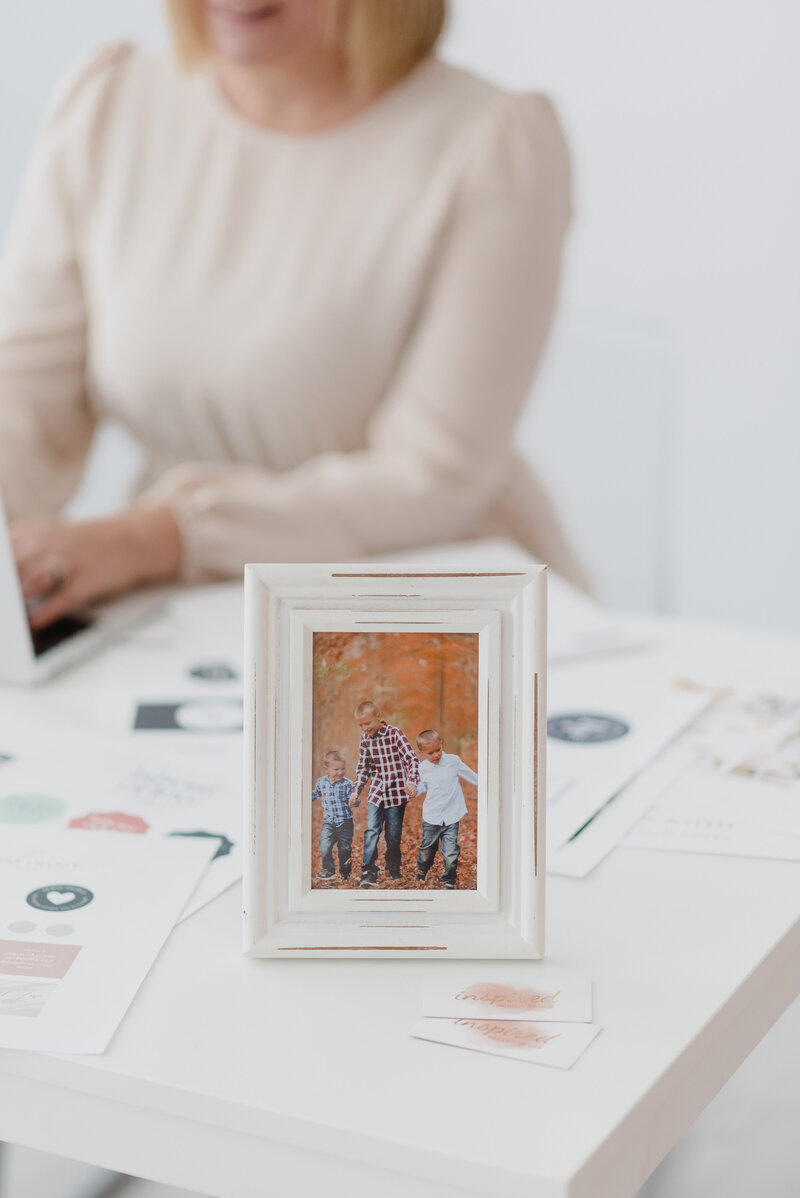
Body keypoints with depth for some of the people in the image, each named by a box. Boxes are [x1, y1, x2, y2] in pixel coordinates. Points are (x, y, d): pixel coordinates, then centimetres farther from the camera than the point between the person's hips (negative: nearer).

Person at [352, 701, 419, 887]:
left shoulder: (395, 734, -11)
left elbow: (411, 759, -15)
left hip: (396, 792, -3)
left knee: (394, 834, 4)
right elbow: (363, 767, 15)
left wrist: (412, 780, -30)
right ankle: (369, 873, -13)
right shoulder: (365, 739, 4)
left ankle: (394, 870, 21)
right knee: (371, 829, -10)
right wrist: (357, 792, 10)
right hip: (376, 792, 3)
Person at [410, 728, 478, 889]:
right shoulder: (423, 768, 0)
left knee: (451, 852, -8)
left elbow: (470, 775, 7)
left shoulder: (453, 761, -7)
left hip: (451, 817, -2)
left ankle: (449, 881, 9)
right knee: (427, 847, 17)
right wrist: (416, 790, -1)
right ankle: (422, 870, 46)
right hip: (431, 817, 2)